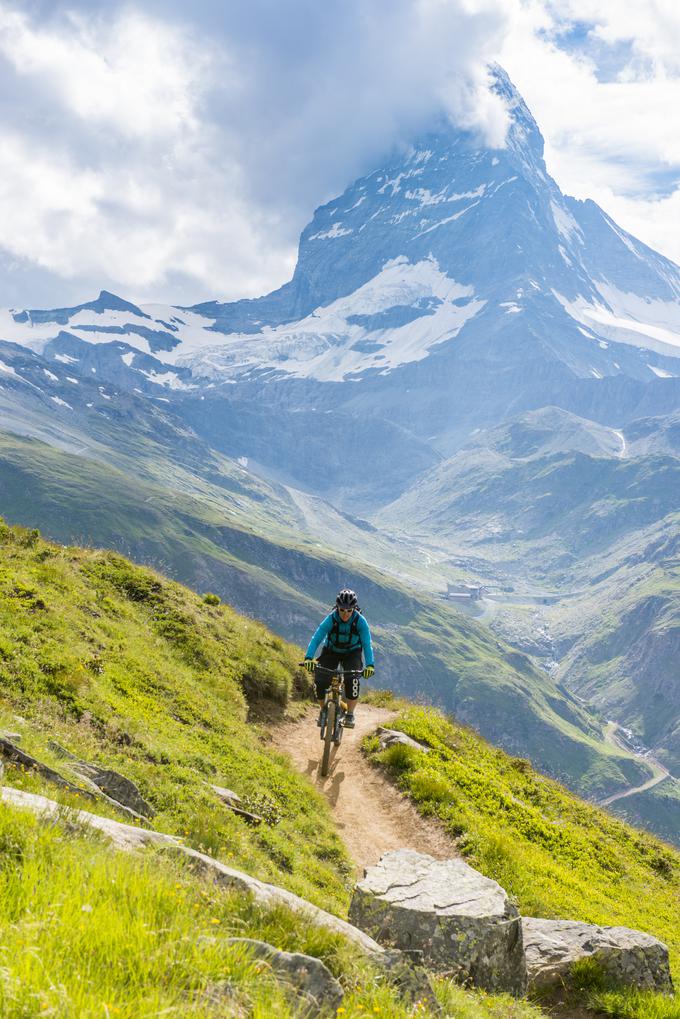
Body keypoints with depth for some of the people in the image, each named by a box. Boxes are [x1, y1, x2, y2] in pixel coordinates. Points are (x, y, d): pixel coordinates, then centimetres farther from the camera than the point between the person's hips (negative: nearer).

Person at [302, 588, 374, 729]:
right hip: (331, 651, 1)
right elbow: (316, 639, -34)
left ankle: (350, 714, -12)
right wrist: (308, 658, -50)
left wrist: (370, 665, -44)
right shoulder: (330, 619, -27)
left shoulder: (360, 621, -26)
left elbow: (367, 644, -29)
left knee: (352, 679, -28)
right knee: (320, 680, -19)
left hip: (352, 653, -1)